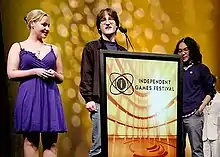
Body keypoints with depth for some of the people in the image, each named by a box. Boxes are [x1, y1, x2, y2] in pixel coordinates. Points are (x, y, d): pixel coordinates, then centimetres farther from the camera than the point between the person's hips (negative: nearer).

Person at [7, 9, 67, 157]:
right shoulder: (18, 47, 7)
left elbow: (61, 77, 18)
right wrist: (34, 71, -11)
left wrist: (54, 74, -4)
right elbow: (11, 73, -2)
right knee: (30, 140, 1)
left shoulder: (53, 49, 14)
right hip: (29, 96, -2)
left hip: (50, 97, 3)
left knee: (51, 141, 0)